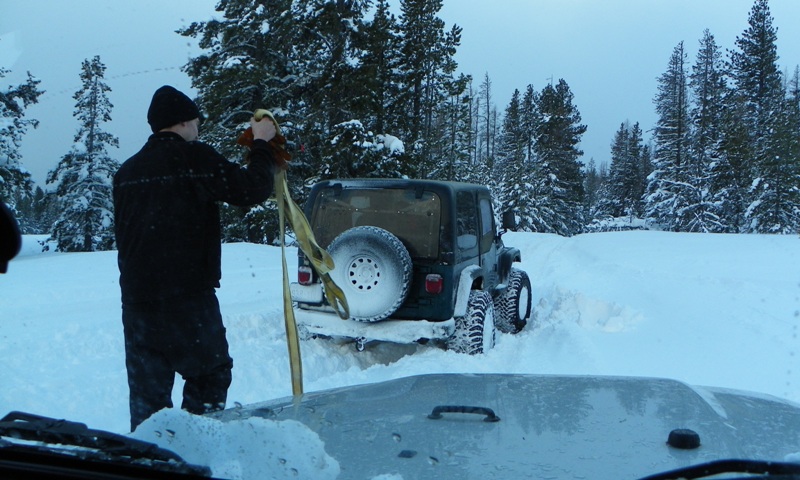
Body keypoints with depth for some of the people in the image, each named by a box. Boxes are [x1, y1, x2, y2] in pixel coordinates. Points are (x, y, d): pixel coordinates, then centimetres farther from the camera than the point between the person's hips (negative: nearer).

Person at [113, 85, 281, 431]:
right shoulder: (193, 157, -8)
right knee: (210, 372, 12)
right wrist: (262, 144, 3)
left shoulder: (127, 171, 13)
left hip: (137, 298, 6)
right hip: (188, 297, -6)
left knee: (146, 389, 12)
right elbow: (252, 190, -10)